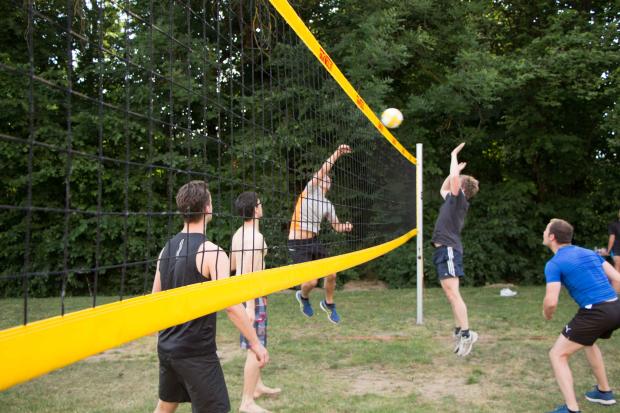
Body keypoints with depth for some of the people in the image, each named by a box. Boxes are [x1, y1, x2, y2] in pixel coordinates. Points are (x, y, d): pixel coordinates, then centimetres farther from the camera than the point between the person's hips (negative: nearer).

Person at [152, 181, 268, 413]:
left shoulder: (167, 249, 4)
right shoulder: (212, 252, -18)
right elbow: (230, 305, -23)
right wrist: (255, 343, -15)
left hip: (167, 347, 8)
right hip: (196, 352, -8)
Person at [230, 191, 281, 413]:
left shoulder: (238, 234, 9)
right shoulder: (255, 236, -19)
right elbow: (249, 272, -25)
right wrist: (250, 305, -27)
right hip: (252, 294, -10)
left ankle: (257, 385, 36)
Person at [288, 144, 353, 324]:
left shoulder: (328, 205, 10)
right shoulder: (310, 190, -6)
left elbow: (336, 226, 17)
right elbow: (322, 170, -19)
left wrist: (345, 227, -5)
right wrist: (337, 154, -24)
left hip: (314, 241, 7)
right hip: (298, 244, -6)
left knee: (331, 274, 3)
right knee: (312, 281, -8)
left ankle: (328, 304, 30)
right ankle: (303, 297, 28)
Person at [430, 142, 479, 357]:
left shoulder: (459, 199, -3)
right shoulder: (453, 200, 21)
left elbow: (454, 178, -19)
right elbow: (442, 189, 42)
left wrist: (454, 156, -4)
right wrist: (454, 171, 34)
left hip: (449, 249, -10)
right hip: (443, 250, 10)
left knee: (452, 292, -16)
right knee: (450, 293, 11)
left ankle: (467, 333, -18)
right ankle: (459, 331, 16)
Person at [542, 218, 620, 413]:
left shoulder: (554, 264, -7)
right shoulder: (589, 252, 16)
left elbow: (551, 302, -16)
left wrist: (546, 314, 6)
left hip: (595, 313, -8)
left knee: (558, 354, 3)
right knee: (588, 342, 35)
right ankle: (604, 391, 45)